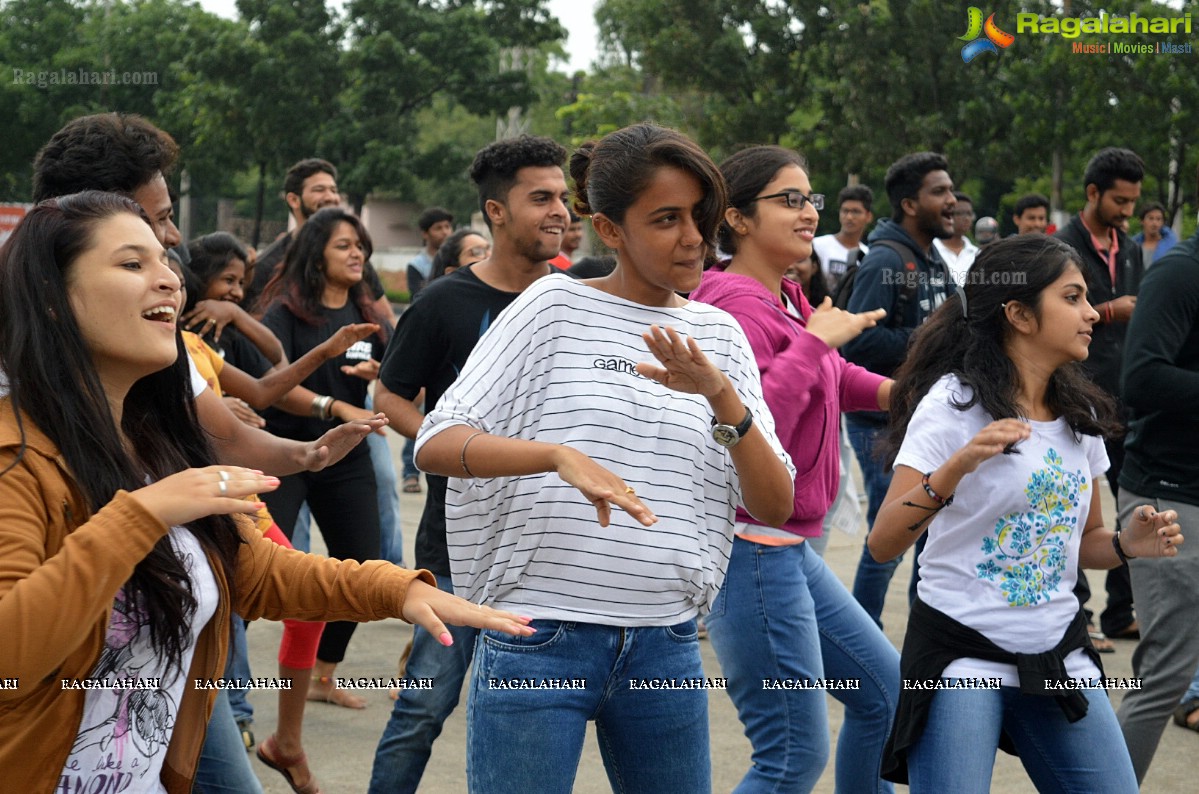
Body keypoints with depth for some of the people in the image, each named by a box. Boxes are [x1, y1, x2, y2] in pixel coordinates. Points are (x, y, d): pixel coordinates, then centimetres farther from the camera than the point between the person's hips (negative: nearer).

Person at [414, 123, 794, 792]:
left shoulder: (718, 333, 8)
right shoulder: (556, 305, -3)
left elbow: (775, 506, 1)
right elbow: (436, 444, -11)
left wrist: (722, 397, -15)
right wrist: (561, 454, -27)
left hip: (667, 648, 4)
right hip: (540, 638, -4)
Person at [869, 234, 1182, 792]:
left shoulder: (1081, 414, 8)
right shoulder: (954, 401, -11)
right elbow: (883, 544, -17)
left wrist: (1127, 545, -5)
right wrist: (958, 465, -32)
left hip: (1059, 656, 6)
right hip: (961, 655, -6)